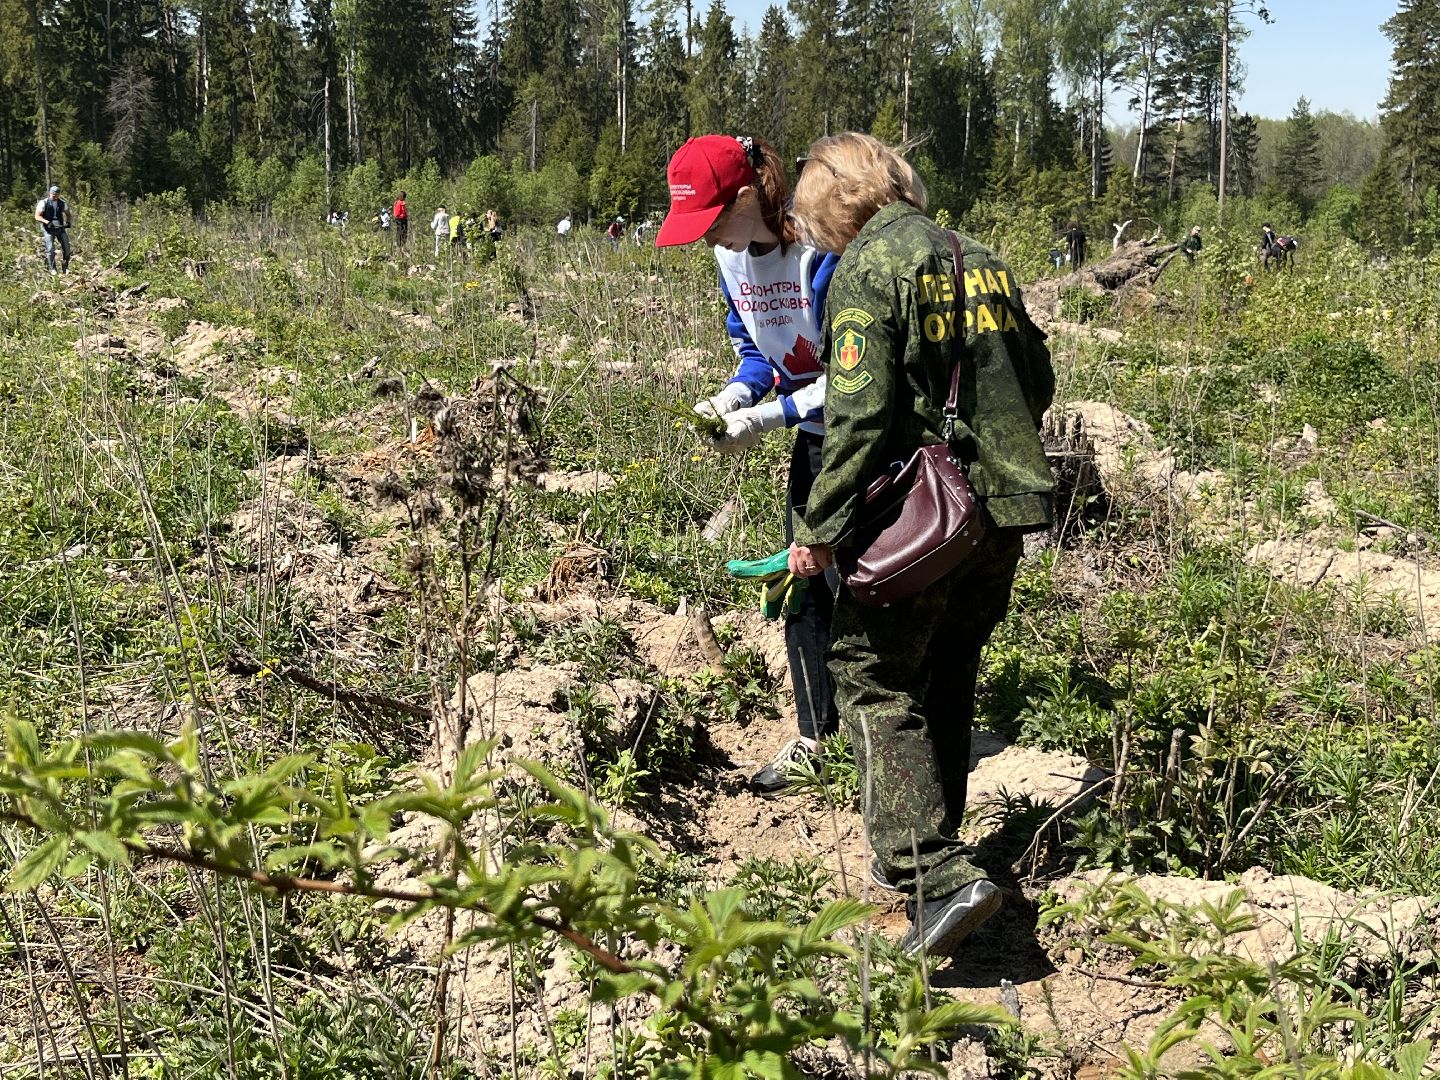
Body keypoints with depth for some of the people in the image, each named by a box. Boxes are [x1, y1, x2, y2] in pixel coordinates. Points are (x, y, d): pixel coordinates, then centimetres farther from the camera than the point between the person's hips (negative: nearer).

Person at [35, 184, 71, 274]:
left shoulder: (62, 203, 3)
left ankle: (65, 268, 8)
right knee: (50, 249, -11)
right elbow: (37, 216, -12)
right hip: (48, 228, -3)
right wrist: (46, 222, -29)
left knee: (66, 247, -6)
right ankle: (52, 269, 0)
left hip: (60, 227, 3)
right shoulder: (43, 203, -8)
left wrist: (69, 222, -4)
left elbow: (67, 213, 17)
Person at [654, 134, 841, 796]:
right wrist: (730, 397, -10)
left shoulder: (820, 252, -27)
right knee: (802, 588, 10)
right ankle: (815, 736, 23)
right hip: (813, 436, 8)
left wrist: (770, 415, -27)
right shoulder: (733, 255, -1)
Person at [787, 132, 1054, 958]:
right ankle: (921, 848, 30)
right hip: (1003, 509, 8)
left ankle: (941, 875, -12)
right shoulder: (984, 261, 13)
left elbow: (860, 415, -17)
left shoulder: (867, 269, -9)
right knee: (949, 683, 19)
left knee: (876, 682, -1)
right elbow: (1038, 385, 17)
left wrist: (821, 528, -13)